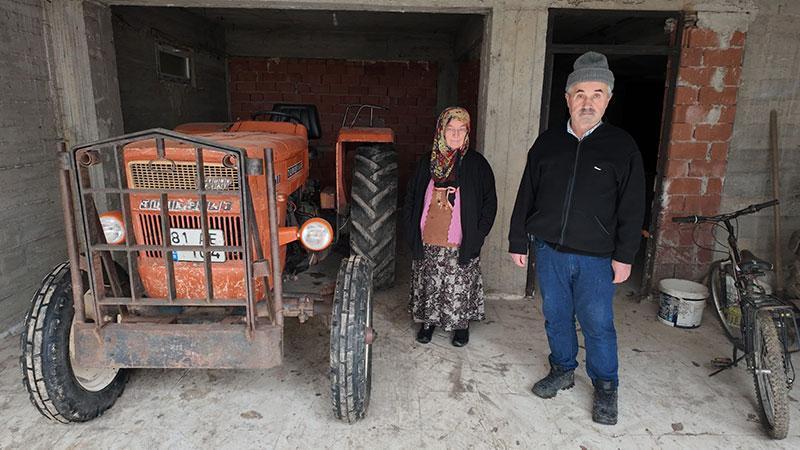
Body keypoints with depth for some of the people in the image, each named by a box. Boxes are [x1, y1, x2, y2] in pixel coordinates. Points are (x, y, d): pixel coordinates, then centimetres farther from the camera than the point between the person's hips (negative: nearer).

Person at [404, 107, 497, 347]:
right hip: (427, 243, 2)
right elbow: (411, 199, 9)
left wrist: (476, 237, -7)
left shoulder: (476, 164, -3)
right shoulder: (427, 162, 3)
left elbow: (490, 203, -1)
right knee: (429, 284, 13)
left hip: (461, 245, -2)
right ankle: (429, 321, 34)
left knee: (460, 286, 8)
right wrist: (412, 232, 3)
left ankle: (461, 324, 31)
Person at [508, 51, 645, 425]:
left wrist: (624, 256, -6)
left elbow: (632, 208, -2)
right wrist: (518, 242, 7)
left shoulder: (622, 146, -2)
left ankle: (605, 388, 25)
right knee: (556, 316, 14)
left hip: (596, 257, -3)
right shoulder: (547, 143, 5)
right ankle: (563, 370, 35)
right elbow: (526, 197, 8)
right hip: (548, 251, 3)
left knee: (598, 324, 5)